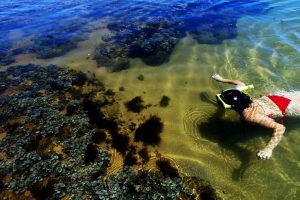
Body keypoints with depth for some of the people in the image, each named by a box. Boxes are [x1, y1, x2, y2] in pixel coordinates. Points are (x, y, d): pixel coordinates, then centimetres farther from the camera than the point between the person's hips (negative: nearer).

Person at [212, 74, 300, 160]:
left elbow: (279, 128, -46)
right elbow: (241, 83, 0)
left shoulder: (250, 116, -45)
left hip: (288, 106, -6)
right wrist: (221, 79, 8)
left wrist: (269, 149, -56)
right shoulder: (238, 94, -24)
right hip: (277, 95, 6)